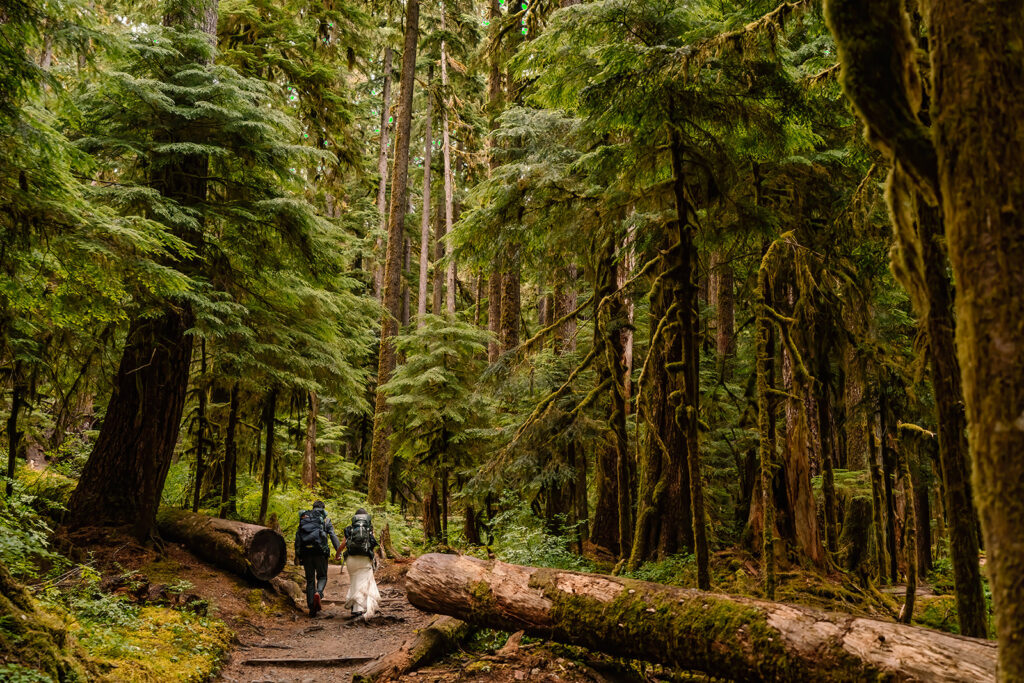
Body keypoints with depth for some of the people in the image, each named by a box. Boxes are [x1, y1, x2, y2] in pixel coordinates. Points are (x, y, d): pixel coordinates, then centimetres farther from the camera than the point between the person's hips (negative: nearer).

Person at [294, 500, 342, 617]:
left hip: (305, 551, 2)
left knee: (310, 580, 11)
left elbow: (297, 537, 11)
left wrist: (297, 555, 10)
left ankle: (311, 607, 5)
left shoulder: (303, 518, 18)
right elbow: (333, 535, -2)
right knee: (322, 576, 11)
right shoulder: (325, 519, 10)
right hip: (320, 551, -2)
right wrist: (338, 551, -6)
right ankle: (318, 593, -21)